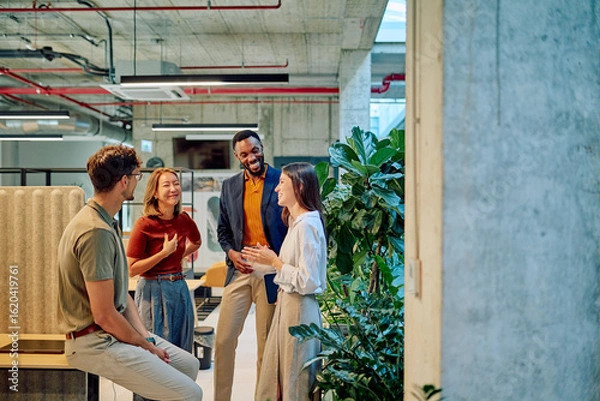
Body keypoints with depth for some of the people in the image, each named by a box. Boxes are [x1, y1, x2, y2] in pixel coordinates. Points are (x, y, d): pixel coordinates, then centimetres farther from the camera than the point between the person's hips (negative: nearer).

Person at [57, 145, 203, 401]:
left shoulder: (107, 223, 9)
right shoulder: (97, 232, -24)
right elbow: (104, 315, -24)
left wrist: (145, 337, 1)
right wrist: (146, 346, -10)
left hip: (114, 331, 10)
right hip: (95, 342, -10)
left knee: (189, 364, 17)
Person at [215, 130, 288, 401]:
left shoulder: (282, 181, -4)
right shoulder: (229, 186, 10)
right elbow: (223, 230, 14)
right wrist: (231, 252, -6)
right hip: (239, 269, 4)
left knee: (266, 343, 7)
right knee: (223, 339, 4)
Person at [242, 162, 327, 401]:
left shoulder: (306, 224, -19)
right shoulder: (297, 221, 12)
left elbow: (308, 281, -23)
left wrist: (274, 261, -15)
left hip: (299, 309, -10)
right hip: (287, 304, 10)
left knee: (296, 382, 4)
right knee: (274, 376, 17)